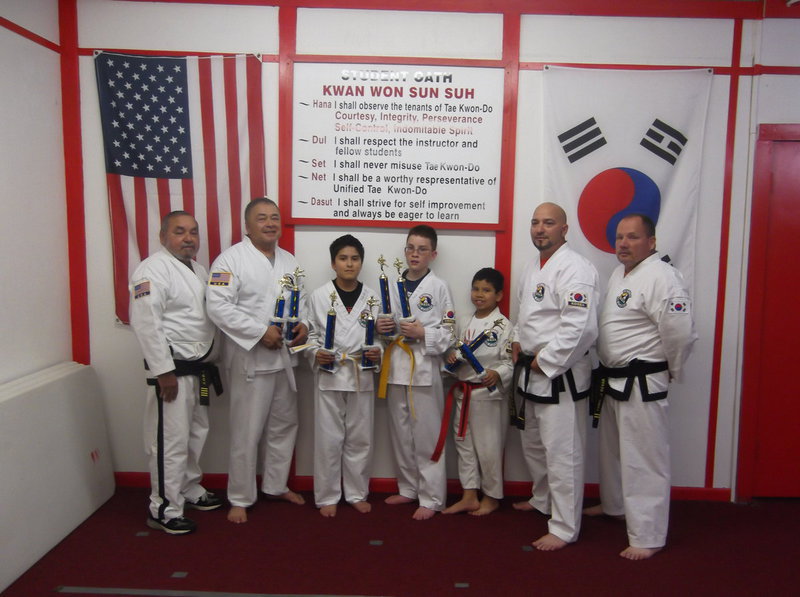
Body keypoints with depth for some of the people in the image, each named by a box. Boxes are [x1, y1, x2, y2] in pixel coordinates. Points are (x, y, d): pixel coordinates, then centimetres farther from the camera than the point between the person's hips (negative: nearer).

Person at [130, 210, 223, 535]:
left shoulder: (198, 269, 13)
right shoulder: (153, 270, -14)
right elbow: (146, 324, -22)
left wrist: (208, 361, 16)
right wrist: (164, 372, -22)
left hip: (198, 367, 9)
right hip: (172, 370, -9)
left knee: (196, 433, 19)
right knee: (171, 441, -3)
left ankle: (190, 489, 36)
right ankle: (164, 509, 11)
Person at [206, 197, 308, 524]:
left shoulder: (289, 261, 13)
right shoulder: (231, 258, -9)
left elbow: (301, 299, 19)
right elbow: (218, 306, -18)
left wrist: (303, 324, -2)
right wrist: (260, 331, -22)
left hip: (286, 356, 7)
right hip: (251, 358, -7)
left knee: (284, 425, 17)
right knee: (247, 432, 2)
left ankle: (276, 485, 36)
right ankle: (240, 498, 19)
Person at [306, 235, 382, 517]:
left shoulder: (372, 297, 3)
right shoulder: (319, 295, -2)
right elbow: (309, 333, 2)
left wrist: (378, 352, -9)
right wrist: (315, 354, -16)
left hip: (362, 376, 2)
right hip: (329, 375, -2)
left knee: (360, 439, 11)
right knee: (328, 439, 5)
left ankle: (357, 493, 28)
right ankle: (327, 496, 21)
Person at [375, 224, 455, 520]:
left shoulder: (439, 287, -4)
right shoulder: (393, 284, 9)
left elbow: (449, 333, -5)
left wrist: (423, 333, -20)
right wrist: (380, 326, -4)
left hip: (425, 367, -5)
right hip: (395, 365, 5)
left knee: (427, 434, 1)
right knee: (400, 432, 14)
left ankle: (431, 497, 13)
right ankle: (408, 488, 31)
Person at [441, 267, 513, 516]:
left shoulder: (503, 325, -10)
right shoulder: (464, 323, 9)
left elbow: (510, 360, -13)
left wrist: (498, 374, -30)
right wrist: (452, 356, -2)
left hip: (489, 393, -6)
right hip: (463, 391, 7)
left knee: (489, 446, 4)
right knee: (464, 443, 13)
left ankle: (492, 496, 24)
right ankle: (469, 496, 26)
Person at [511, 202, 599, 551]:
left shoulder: (574, 269, -18)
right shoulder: (533, 267, 13)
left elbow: (579, 328, -26)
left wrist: (545, 362, -19)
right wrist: (518, 341, 9)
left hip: (560, 375, -10)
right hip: (532, 372, 10)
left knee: (562, 453, -2)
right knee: (533, 445, 24)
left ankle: (565, 528, 12)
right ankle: (543, 501, 44)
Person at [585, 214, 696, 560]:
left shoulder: (661, 277, -20)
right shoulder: (619, 274, 11)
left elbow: (680, 331, -23)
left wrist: (673, 371, -8)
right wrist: (608, 369, 17)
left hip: (642, 384, -10)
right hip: (614, 379, 10)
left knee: (644, 459, -2)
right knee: (613, 449, 23)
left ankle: (648, 537, 11)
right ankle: (614, 505, 44)